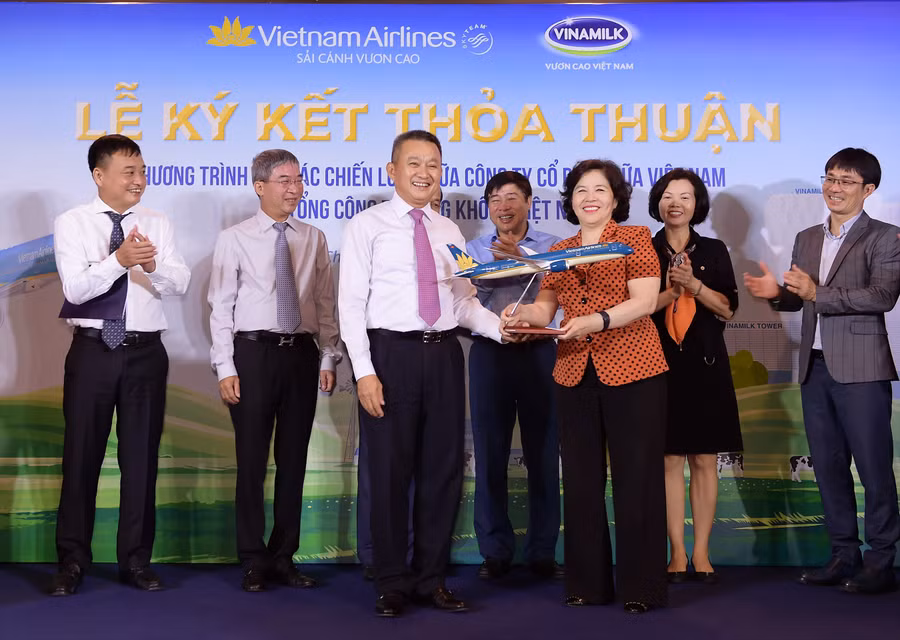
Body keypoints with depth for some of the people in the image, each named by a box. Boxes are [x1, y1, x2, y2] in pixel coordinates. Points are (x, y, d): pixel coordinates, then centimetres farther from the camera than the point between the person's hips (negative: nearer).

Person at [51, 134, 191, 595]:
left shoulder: (158, 225, 6)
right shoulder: (72, 224, 0)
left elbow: (179, 284, -6)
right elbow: (75, 288, -12)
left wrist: (152, 265, -27)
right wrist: (119, 259, -28)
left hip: (145, 352, 2)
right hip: (92, 350, -2)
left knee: (141, 456, 7)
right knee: (81, 455, 4)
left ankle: (136, 560, 19)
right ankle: (73, 561, 18)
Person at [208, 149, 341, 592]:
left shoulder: (314, 239, 8)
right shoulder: (235, 239, 0)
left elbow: (325, 304, 8)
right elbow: (221, 306, -2)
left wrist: (328, 359, 2)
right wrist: (225, 367, -8)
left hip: (302, 353, 3)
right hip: (254, 352, -3)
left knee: (294, 459, 8)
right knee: (252, 460, 2)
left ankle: (284, 557, 20)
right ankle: (253, 561, 14)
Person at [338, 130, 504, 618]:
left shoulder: (449, 232, 14)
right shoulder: (367, 226, -1)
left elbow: (464, 303, 12)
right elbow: (351, 303, -7)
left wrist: (500, 327, -7)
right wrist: (364, 371, -14)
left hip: (443, 354, 5)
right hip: (391, 353, -5)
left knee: (443, 468, 10)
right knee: (390, 471, 3)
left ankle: (432, 578, 24)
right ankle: (392, 583, 18)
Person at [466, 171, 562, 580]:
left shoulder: (551, 247, 7)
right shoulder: (474, 249, 13)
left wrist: (522, 259, -22)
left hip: (538, 351, -1)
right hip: (489, 351, 2)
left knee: (543, 453, 2)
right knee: (490, 453, 3)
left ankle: (542, 551, 11)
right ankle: (495, 550, 13)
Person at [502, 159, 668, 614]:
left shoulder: (634, 238, 2)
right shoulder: (558, 251, 16)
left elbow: (644, 301, -9)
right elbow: (546, 307, 7)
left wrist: (598, 320, -23)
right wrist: (523, 313, -15)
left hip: (632, 371, -5)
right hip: (574, 375, 5)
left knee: (635, 478, 0)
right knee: (581, 479, 9)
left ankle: (641, 586, 10)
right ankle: (587, 582, 20)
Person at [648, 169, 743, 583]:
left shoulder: (714, 251, 8)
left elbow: (727, 309, 2)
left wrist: (694, 285, -13)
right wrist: (670, 292, -16)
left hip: (705, 365, 1)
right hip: (661, 364, -1)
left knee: (704, 460, 2)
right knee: (669, 460, 0)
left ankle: (701, 553, 9)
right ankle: (677, 553, 7)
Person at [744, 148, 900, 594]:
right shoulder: (807, 239, 16)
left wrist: (817, 294, -21)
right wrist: (776, 293, -4)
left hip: (861, 369, -6)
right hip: (815, 368, 6)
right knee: (828, 467, 11)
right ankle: (844, 555, 21)